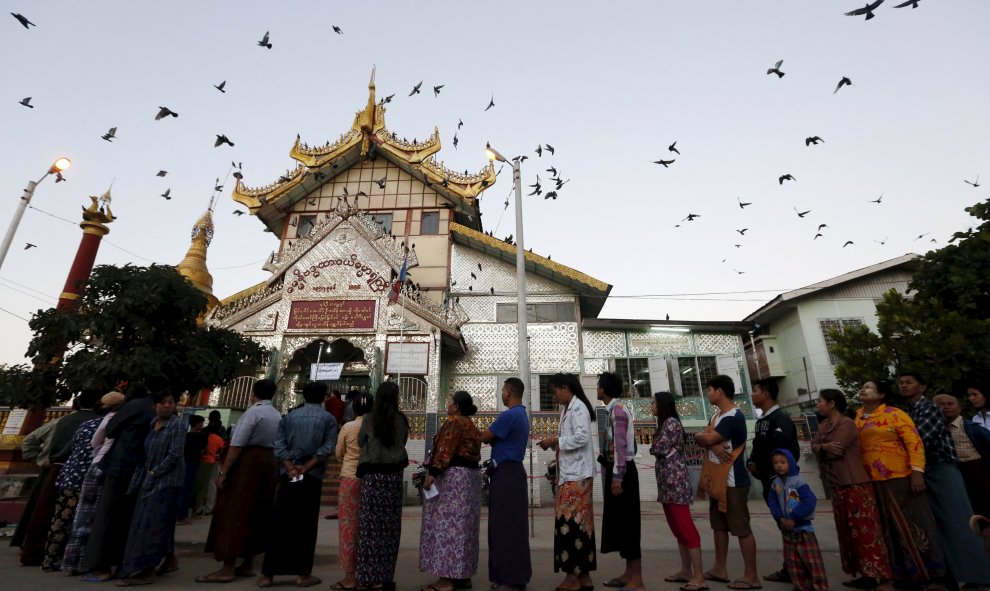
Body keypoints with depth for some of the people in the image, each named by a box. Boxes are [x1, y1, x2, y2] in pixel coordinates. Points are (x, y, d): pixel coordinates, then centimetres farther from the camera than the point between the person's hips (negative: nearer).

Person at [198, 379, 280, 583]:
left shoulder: (253, 412, -10)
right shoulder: (278, 416, 13)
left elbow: (237, 445, -16)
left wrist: (223, 472, -13)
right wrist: (274, 470, 13)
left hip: (247, 462, -8)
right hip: (269, 463, 8)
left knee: (234, 512, -1)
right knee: (257, 514, 13)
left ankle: (227, 569, 2)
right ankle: (247, 564, 21)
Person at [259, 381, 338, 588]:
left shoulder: (289, 416, 9)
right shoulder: (328, 419, 1)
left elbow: (279, 445, -1)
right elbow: (326, 449, -11)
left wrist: (291, 468, -6)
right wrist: (305, 468, -9)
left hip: (287, 475, 3)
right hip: (312, 477, -2)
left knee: (280, 524, 8)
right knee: (306, 525, 5)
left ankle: (268, 574, 12)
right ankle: (303, 574, 11)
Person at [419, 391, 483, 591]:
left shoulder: (454, 422, -10)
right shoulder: (472, 426, 17)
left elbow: (445, 450, -20)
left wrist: (432, 473, -23)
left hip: (452, 476, -10)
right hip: (470, 476, 10)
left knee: (447, 524, -6)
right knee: (463, 525, 13)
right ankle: (463, 575, 19)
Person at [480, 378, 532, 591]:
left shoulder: (509, 415, -16)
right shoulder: (522, 415, 16)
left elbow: (485, 437, -11)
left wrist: (483, 434, 9)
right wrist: (490, 437, 4)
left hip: (506, 473, -10)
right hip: (512, 471, 10)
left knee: (506, 524, -4)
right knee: (510, 524, 13)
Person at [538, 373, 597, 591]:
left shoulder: (578, 407, -12)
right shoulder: (568, 409, 16)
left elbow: (582, 438, -21)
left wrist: (555, 440, -15)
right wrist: (554, 443, 3)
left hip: (577, 474, -9)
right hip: (569, 473, 9)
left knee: (570, 521, -6)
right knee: (578, 521, 11)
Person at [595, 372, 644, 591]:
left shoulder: (618, 409, -16)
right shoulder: (613, 409, 11)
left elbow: (621, 445, -21)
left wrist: (617, 477, -21)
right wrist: (612, 474, 14)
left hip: (622, 471, -9)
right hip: (615, 469, 9)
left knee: (627, 522, -2)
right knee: (619, 522, 14)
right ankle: (629, 573, 25)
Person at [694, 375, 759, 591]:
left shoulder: (733, 417, -19)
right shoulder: (717, 415, 12)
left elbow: (706, 438, -24)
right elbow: (700, 437, 4)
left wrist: (703, 436, -2)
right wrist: (714, 445, -16)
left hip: (733, 482, -10)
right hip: (717, 480, 10)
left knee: (741, 528, 1)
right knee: (719, 525, 15)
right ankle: (720, 569, 25)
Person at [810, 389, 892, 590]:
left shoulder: (847, 424, -15)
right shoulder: (824, 425, 11)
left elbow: (835, 450, -21)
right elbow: (814, 446, 2)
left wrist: (821, 448, -3)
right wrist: (824, 446, -17)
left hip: (855, 484, -9)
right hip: (837, 485, 9)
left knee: (865, 530, -6)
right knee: (848, 531, 13)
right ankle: (866, 574, 23)